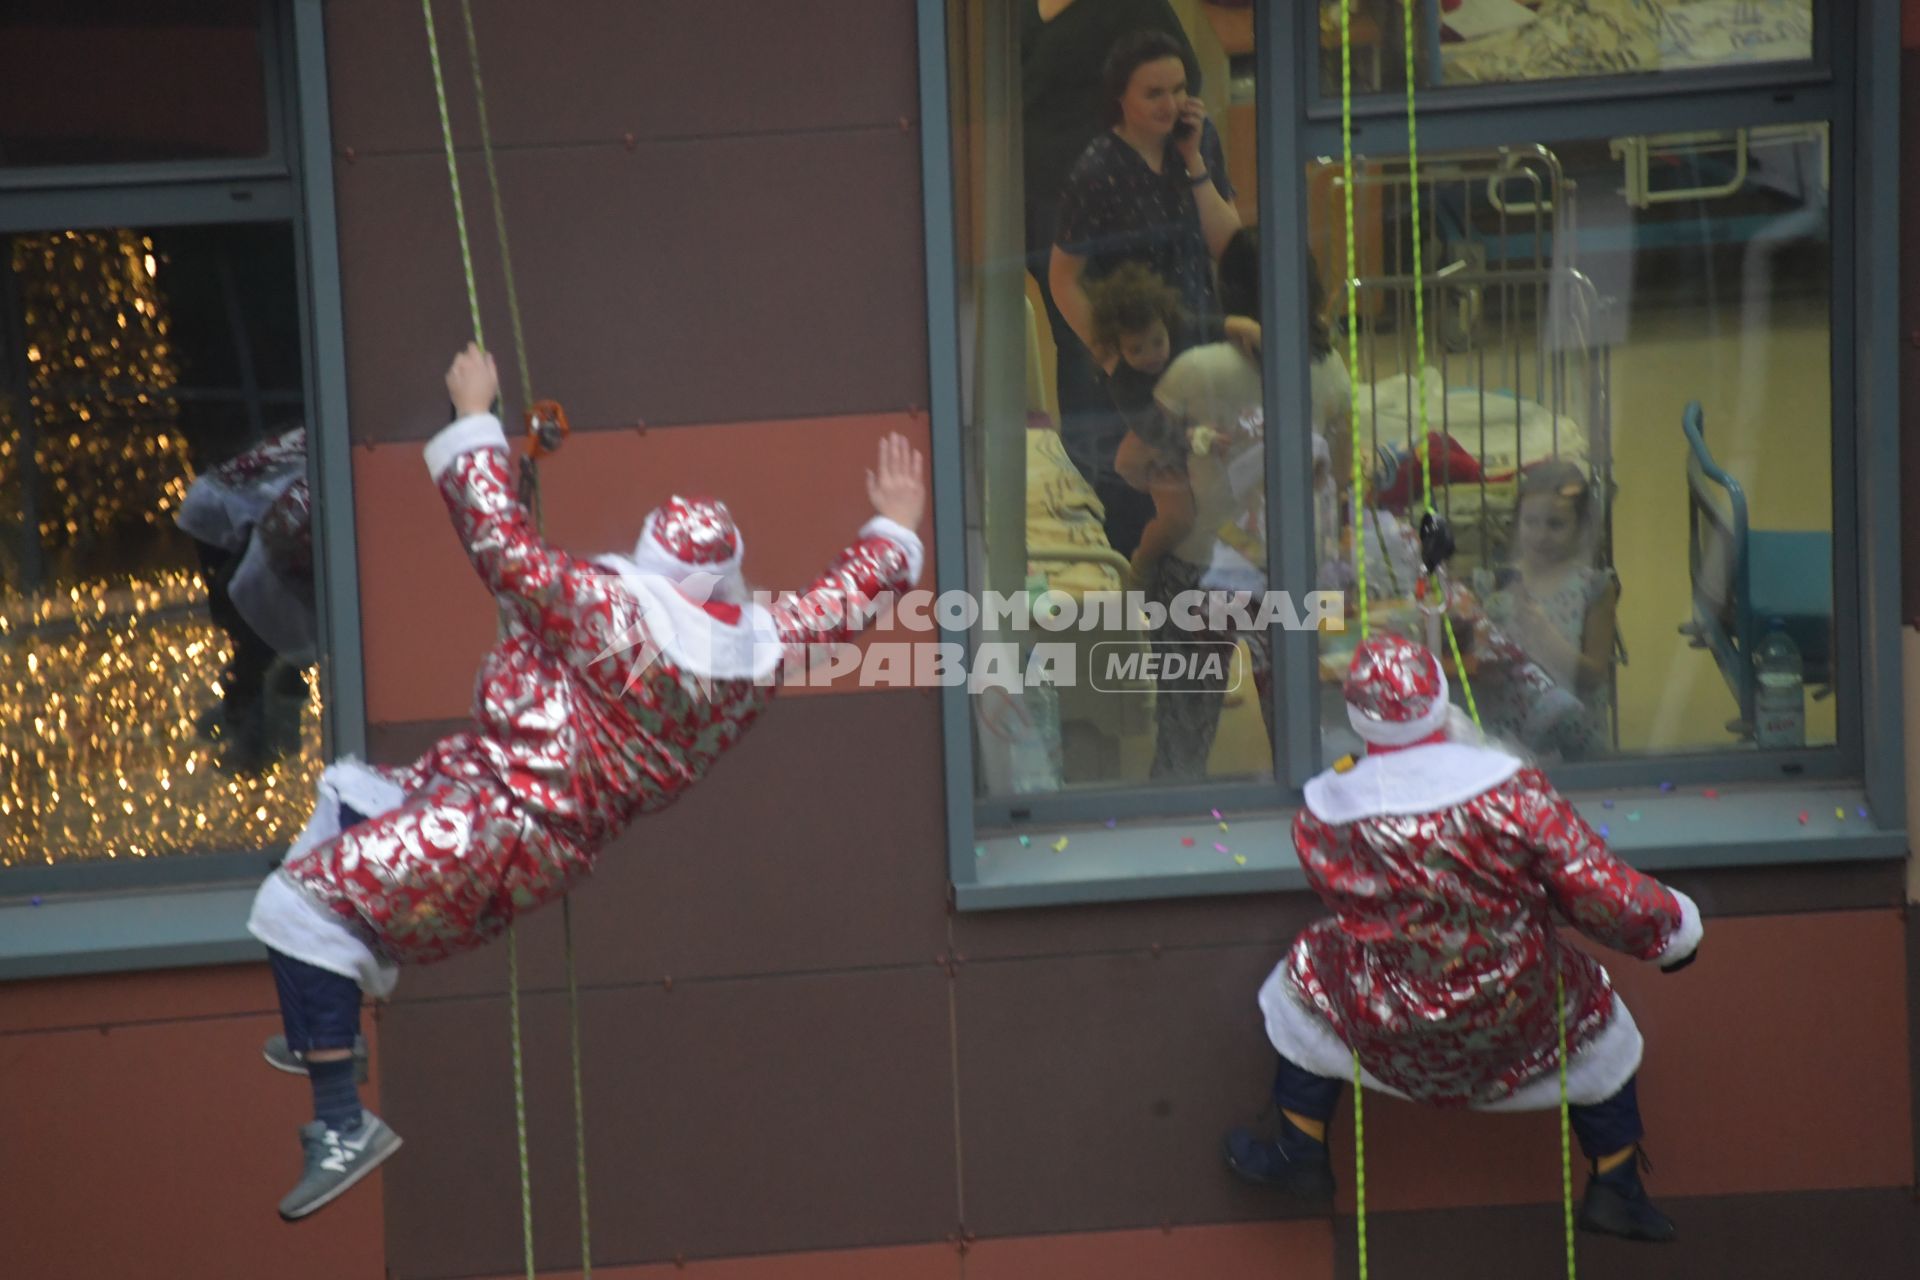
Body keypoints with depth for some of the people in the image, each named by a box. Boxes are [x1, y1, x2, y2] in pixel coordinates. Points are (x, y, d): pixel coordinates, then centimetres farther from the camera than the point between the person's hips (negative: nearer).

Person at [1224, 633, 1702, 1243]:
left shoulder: (1322, 820, -19)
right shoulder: (1513, 791, -24)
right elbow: (1604, 895, -19)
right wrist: (1671, 927, 2)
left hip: (1385, 1024, 1)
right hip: (1518, 1020, 0)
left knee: (1308, 978, 31)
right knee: (1600, 1025, 30)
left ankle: (1300, 1158, 42)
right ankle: (1616, 1189, 40)